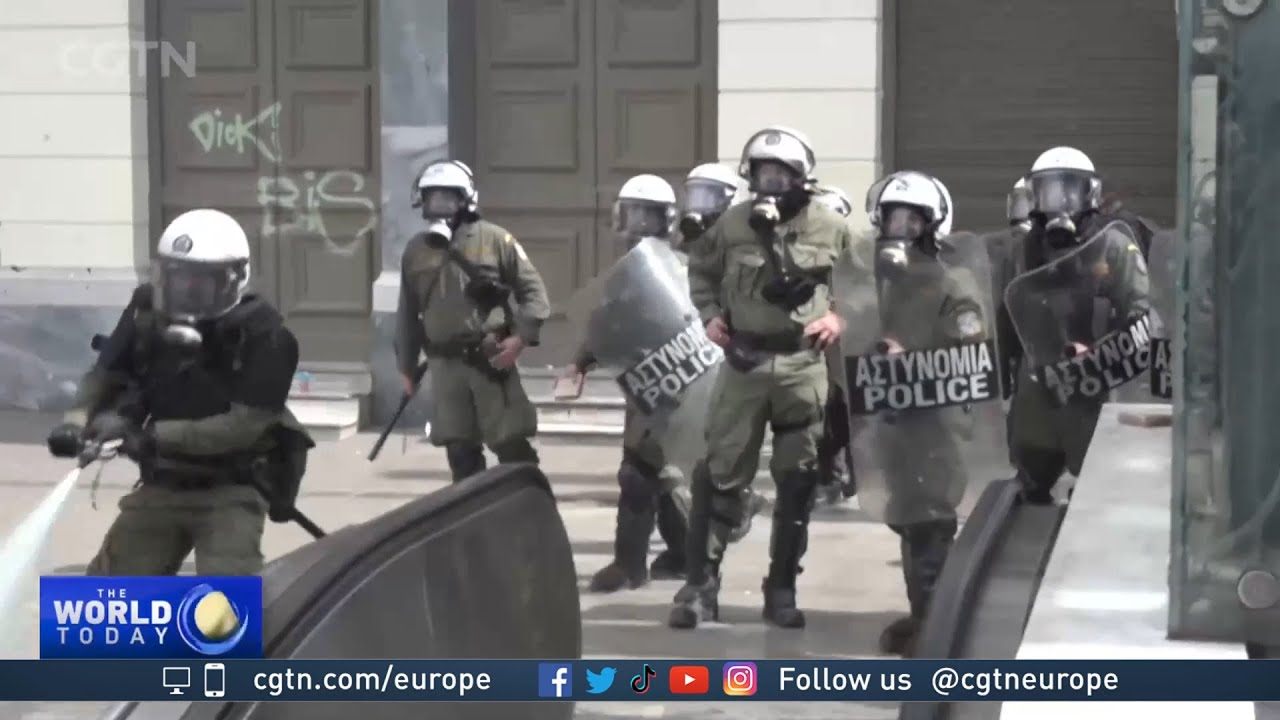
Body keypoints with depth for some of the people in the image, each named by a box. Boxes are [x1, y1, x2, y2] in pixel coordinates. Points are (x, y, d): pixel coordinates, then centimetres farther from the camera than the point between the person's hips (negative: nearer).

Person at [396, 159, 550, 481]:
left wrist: (520, 336, -14)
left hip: (491, 361, -4)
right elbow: (408, 313, 17)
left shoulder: (494, 239, -2)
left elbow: (533, 289, -1)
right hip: (445, 365, 4)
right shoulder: (416, 249, 10)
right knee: (459, 451, 6)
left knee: (512, 445, -4)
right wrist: (407, 367, 19)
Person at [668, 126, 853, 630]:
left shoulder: (830, 228, -2)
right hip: (744, 361, 0)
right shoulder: (732, 224, 0)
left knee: (796, 479, 7)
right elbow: (701, 271, 16)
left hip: (803, 365, 0)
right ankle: (700, 583, 3)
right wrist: (709, 313, 1)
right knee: (720, 473, -3)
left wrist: (840, 317, -6)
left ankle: (782, 588, 18)